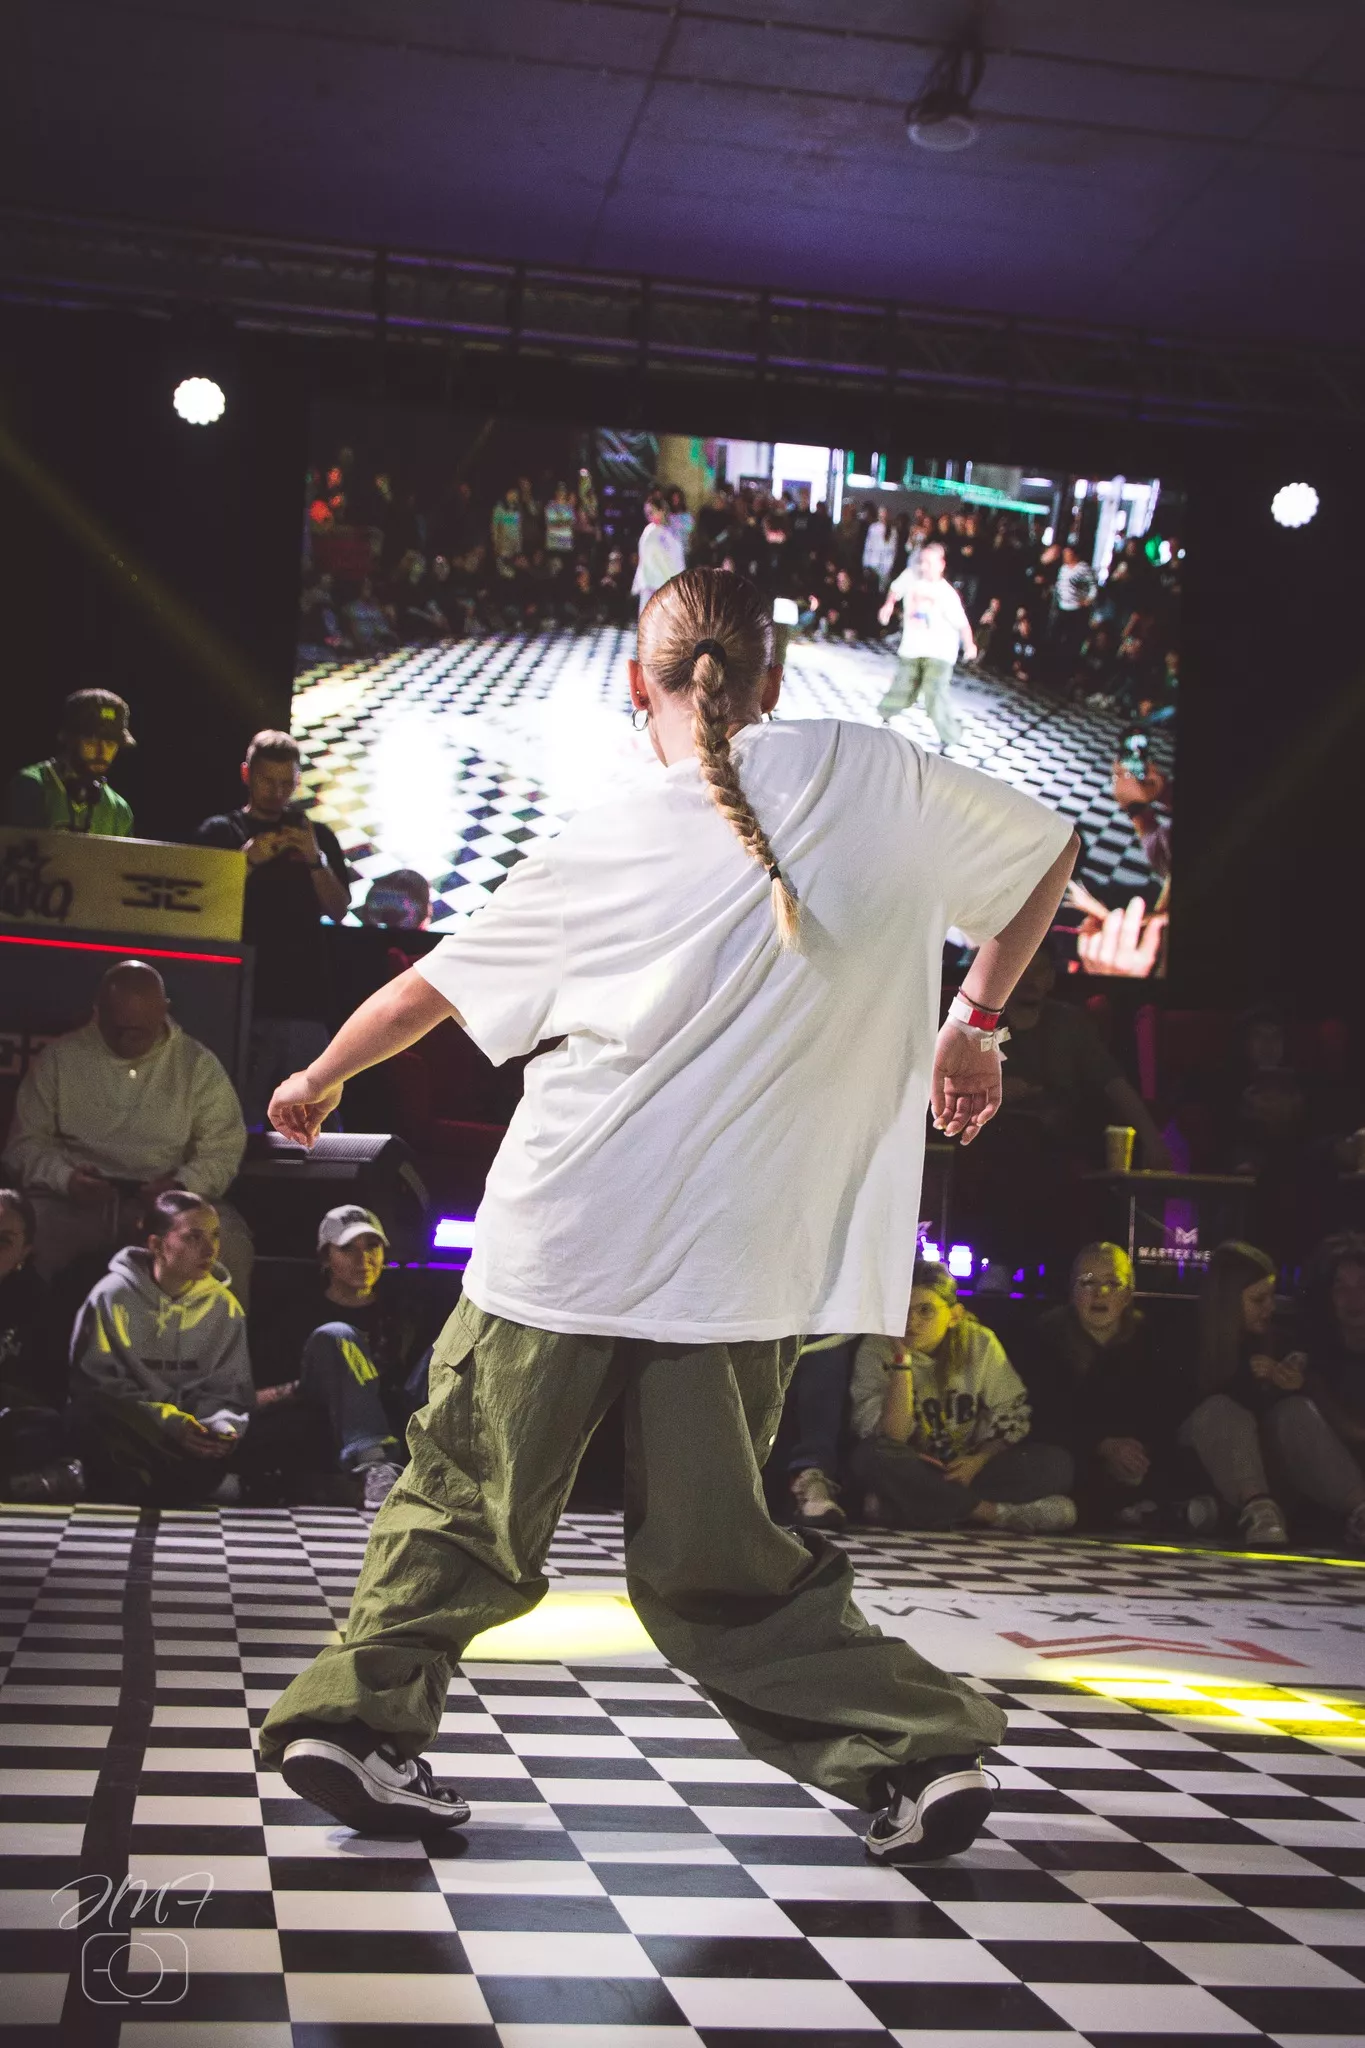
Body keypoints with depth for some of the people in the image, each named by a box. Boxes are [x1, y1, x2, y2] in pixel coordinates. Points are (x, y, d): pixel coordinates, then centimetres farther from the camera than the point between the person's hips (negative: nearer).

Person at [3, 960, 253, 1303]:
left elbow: (223, 1148, 5)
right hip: (72, 1201, 1)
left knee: (228, 1242, -32)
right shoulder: (59, 1057, 7)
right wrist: (64, 1178, -14)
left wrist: (183, 1185, -17)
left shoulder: (198, 1063, 6)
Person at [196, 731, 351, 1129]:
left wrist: (315, 859, -8)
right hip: (241, 997, -2)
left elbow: (338, 911, 8)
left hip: (305, 999, 2)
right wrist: (247, 862, -12)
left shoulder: (317, 836, 16)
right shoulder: (220, 832, 10)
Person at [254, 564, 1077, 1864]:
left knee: (465, 1498, 17)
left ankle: (358, 1714, 17)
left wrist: (317, 1080, 30)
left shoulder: (598, 846, 1)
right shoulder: (869, 772, -1)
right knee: (711, 1558, 12)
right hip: (737, 1259, 1)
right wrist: (972, 1023, 23)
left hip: (562, 1233, 0)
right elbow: (1049, 849, 14)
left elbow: (427, 991, 13)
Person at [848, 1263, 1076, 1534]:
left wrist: (979, 1460, -17)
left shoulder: (979, 1343, -3)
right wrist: (901, 1362, -26)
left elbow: (1012, 1417, 1)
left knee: (1056, 1463, -19)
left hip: (967, 1468, 3)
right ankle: (995, 1512, -26)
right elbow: (891, 1436, -19)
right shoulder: (876, 1350, -10)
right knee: (869, 1457, -35)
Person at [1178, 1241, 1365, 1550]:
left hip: (1258, 1452, 4)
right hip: (1199, 1462, -4)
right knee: (1221, 1409, -32)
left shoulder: (1272, 1338, 5)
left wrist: (1290, 1385, -19)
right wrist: (1249, 1380, -19)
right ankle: (1256, 1509, -61)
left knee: (1297, 1410, -24)